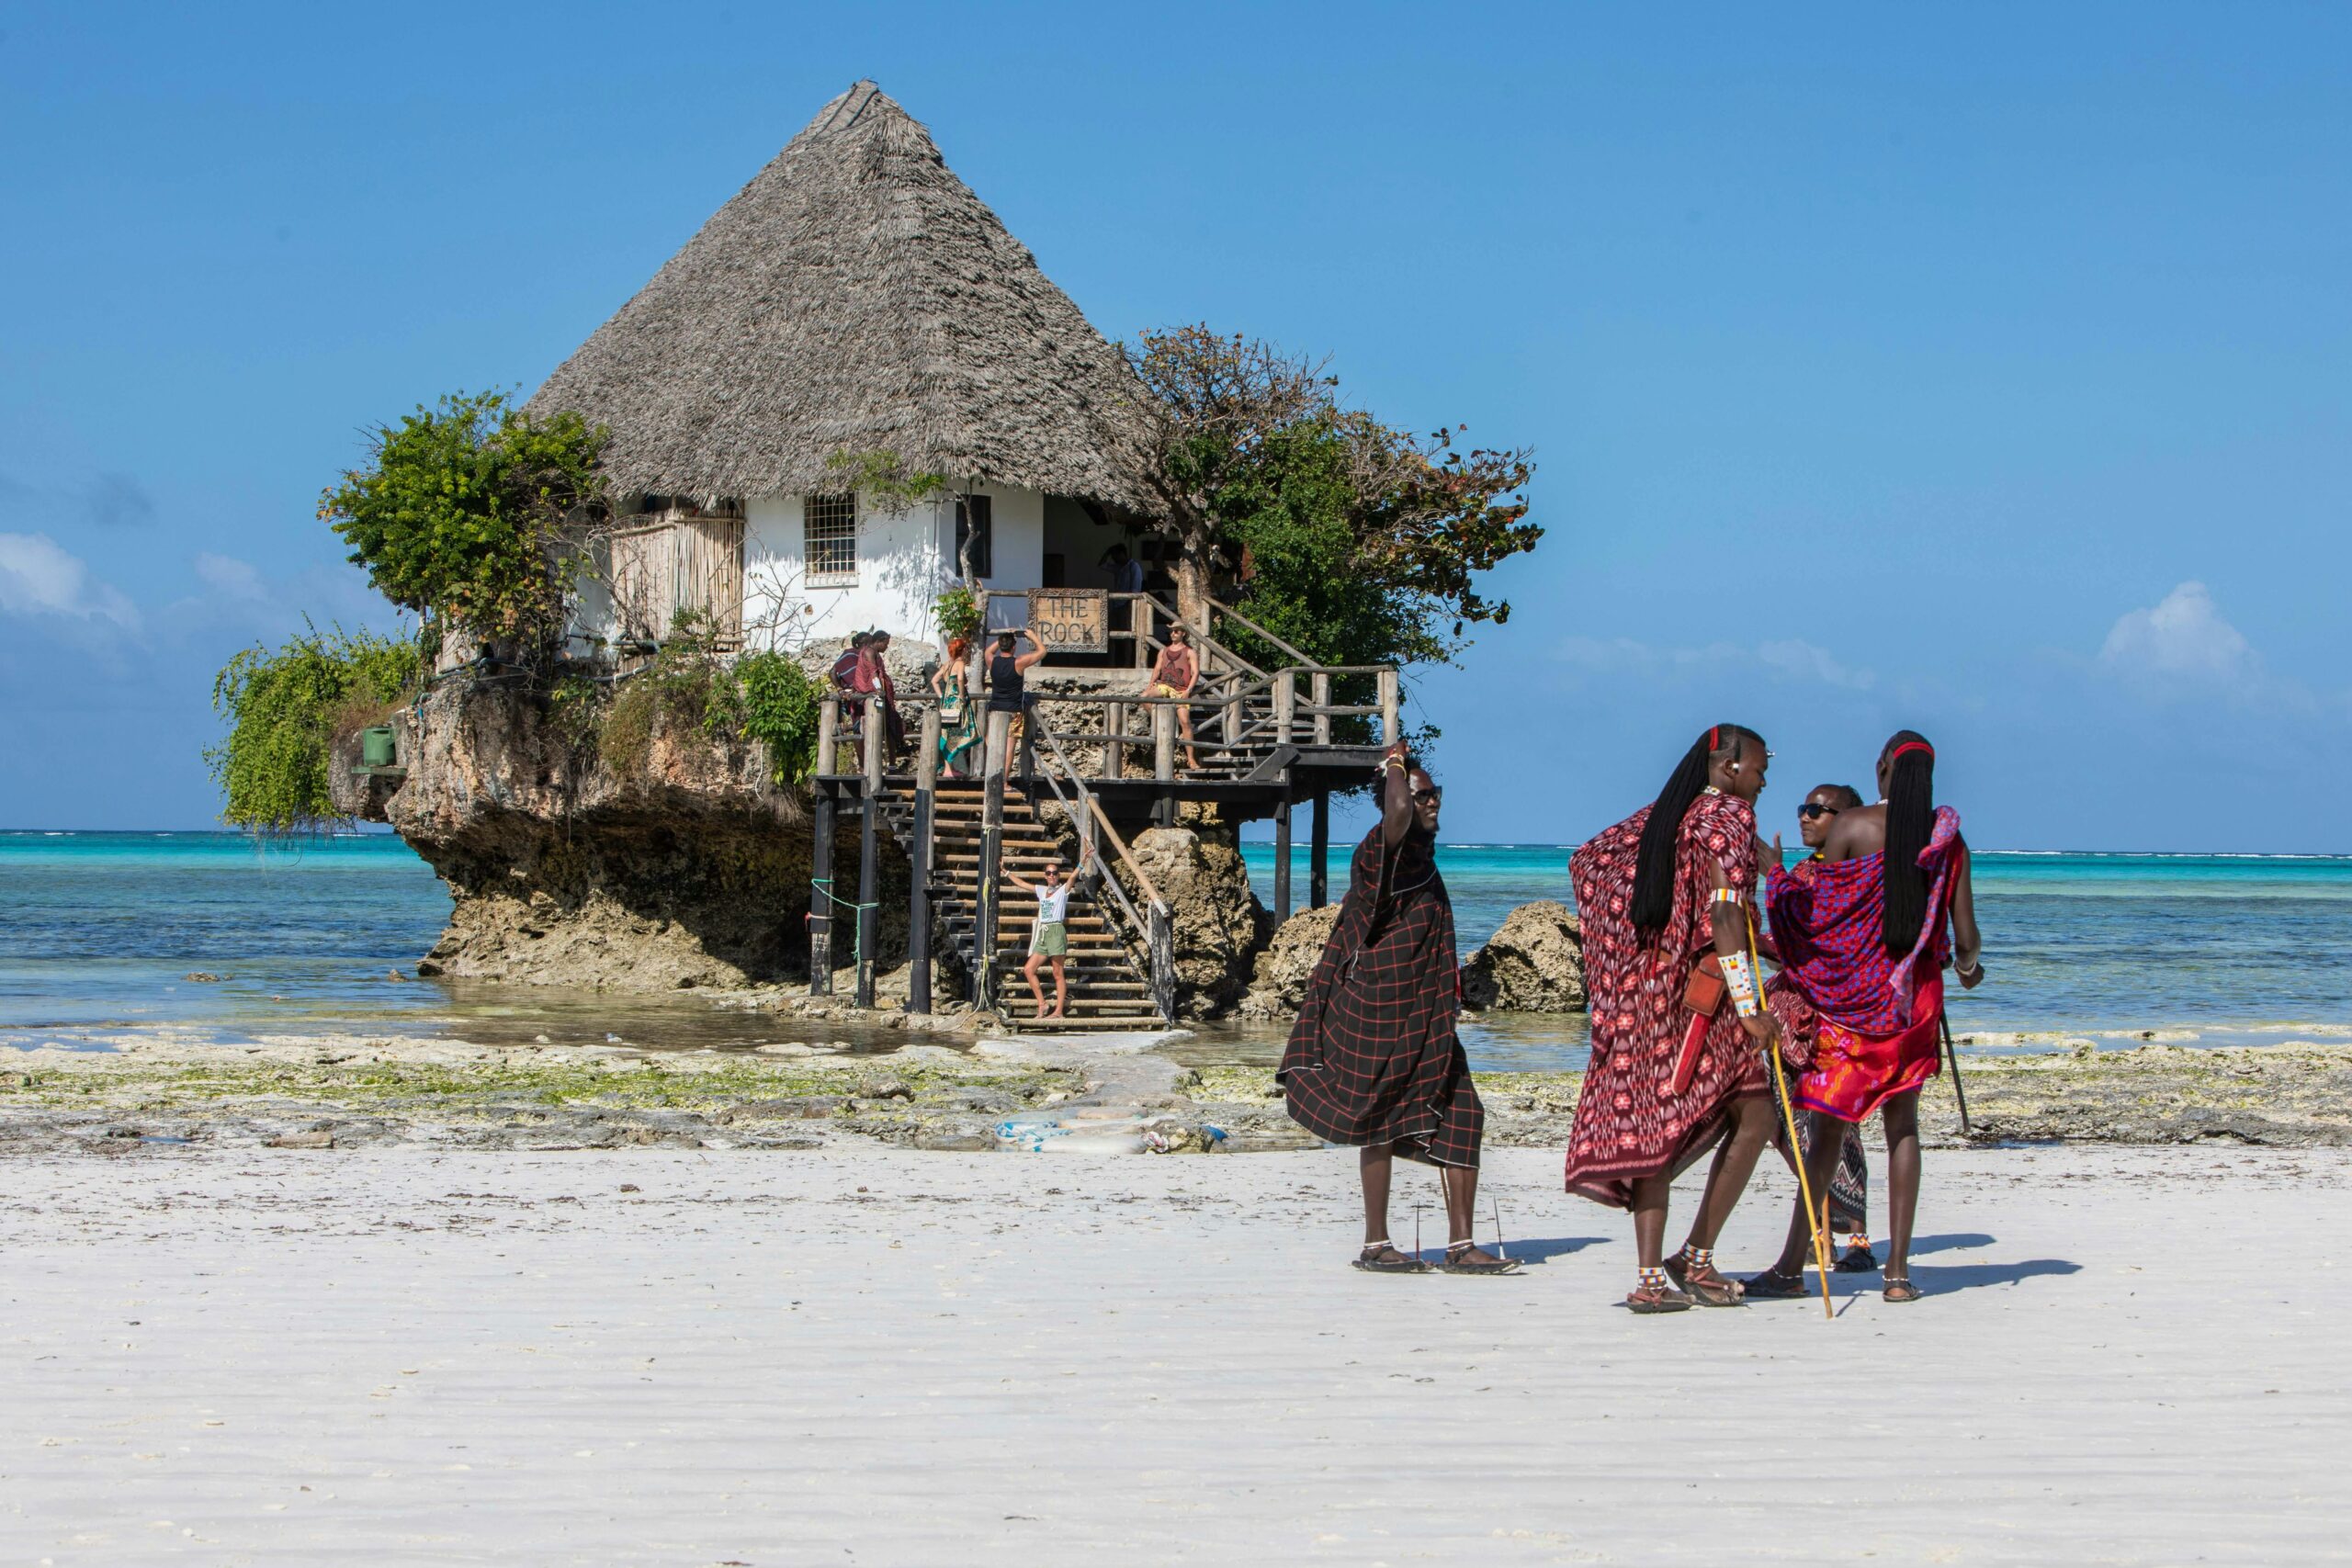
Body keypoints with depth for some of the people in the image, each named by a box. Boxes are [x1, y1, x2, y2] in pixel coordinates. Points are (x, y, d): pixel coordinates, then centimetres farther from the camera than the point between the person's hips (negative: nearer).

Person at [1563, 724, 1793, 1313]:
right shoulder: (1727, 816, -7)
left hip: (1644, 991, 8)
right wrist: (1749, 1009, -19)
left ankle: (1651, 1277, 1)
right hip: (1702, 993, -8)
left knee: (1656, 1129, 5)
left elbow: (1586, 860, 18)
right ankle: (1697, 1257, -3)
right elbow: (1725, 914, -17)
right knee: (1753, 1117, 0)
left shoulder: (1659, 817, 15)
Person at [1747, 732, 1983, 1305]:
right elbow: (1965, 937, 3)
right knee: (1902, 1123, 9)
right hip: (1915, 995, 2)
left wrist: (1779, 874, 13)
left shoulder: (1853, 825, -6)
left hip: (1851, 991, -2)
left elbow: (1818, 911, -6)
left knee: (1830, 1122, 1)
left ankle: (1793, 1265, 2)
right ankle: (1898, 1269, 4)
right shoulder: (1948, 835, 3)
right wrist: (1969, 964, 26)